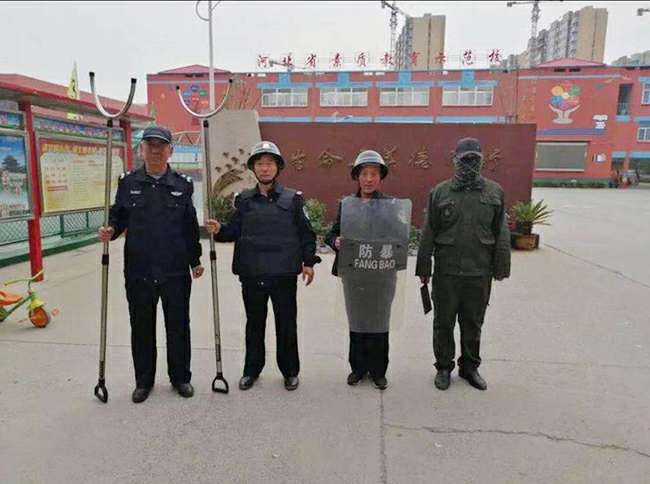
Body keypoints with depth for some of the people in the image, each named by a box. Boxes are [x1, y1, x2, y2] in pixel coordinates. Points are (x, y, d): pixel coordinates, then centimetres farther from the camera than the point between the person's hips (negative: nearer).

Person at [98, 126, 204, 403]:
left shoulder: (182, 185, 3)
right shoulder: (128, 183, 4)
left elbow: (190, 227, 6)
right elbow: (118, 217, 9)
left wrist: (195, 260, 7)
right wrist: (110, 231, -13)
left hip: (176, 272, 0)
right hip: (138, 273, 1)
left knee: (178, 327, 10)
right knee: (141, 328, 12)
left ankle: (181, 377, 27)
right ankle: (144, 381, 29)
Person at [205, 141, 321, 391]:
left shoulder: (292, 199, 0)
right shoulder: (244, 200, 6)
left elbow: (306, 233, 2)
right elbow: (234, 231, 7)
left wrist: (309, 262, -3)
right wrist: (219, 230, -12)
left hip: (284, 274, -2)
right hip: (252, 274, 2)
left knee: (286, 324, 9)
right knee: (254, 323, 15)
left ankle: (290, 371, 27)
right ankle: (252, 370, 31)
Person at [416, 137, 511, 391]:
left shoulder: (495, 192, 4)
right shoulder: (440, 192, 0)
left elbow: (501, 234, 5)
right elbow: (428, 234, 0)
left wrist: (500, 267, 3)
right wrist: (424, 268, -1)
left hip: (479, 272, 1)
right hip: (446, 271, -1)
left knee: (473, 323, 14)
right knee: (444, 322, 9)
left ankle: (470, 366, 32)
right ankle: (444, 367, 26)